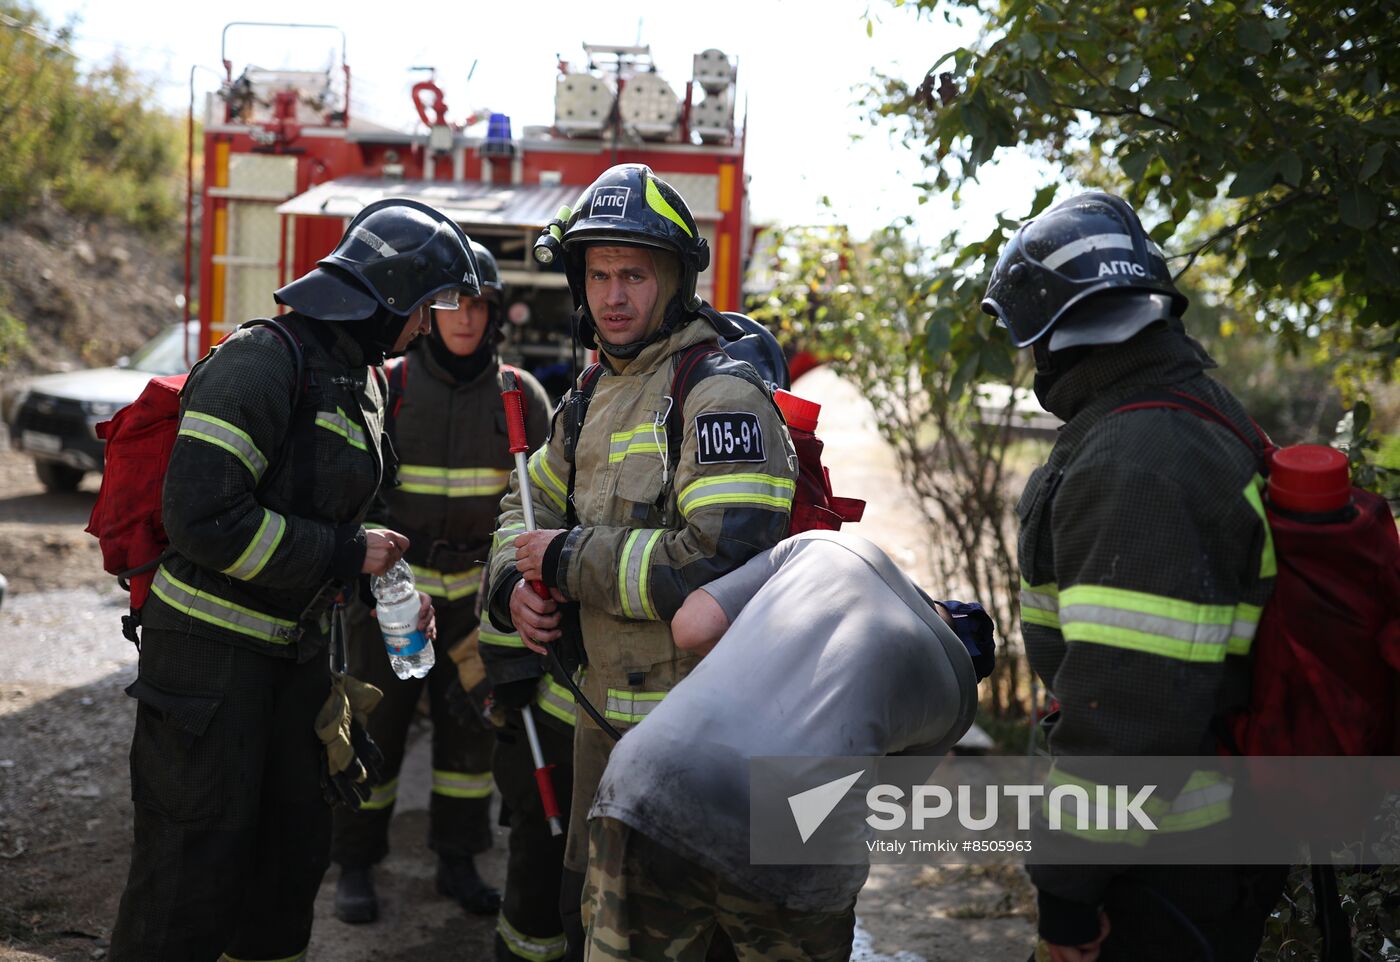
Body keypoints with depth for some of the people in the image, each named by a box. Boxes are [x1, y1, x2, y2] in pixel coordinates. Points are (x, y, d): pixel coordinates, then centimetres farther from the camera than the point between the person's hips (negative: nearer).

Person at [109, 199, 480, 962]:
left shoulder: (360, 383, 12)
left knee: (293, 852, 18)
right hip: (211, 648, -9)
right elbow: (204, 518, -27)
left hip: (294, 650, 9)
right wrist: (345, 554, -20)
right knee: (197, 874, -3)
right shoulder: (262, 361, -18)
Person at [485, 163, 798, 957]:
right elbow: (530, 501, 21)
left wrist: (568, 560, -20)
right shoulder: (596, 396, 10)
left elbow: (722, 564, -30)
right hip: (607, 711, 9)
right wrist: (516, 584, -1)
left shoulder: (720, 394, -19)